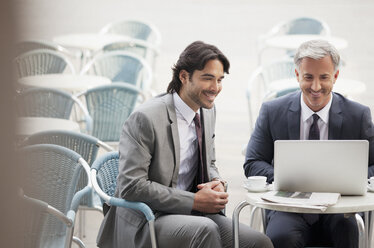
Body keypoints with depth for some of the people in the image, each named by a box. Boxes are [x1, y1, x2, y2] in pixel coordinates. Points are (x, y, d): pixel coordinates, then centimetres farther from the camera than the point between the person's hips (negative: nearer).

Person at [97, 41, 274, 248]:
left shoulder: (207, 112, 10)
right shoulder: (145, 118, -16)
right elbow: (131, 186, -19)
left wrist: (217, 183, -2)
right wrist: (193, 201, -19)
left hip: (191, 215, 7)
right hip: (144, 225, -7)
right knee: (206, 230, -36)